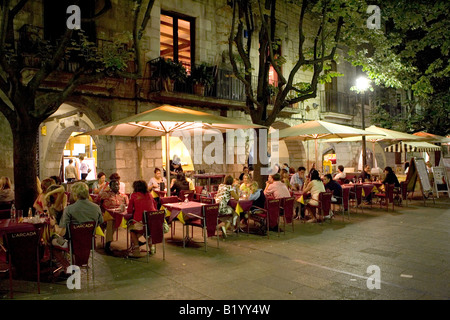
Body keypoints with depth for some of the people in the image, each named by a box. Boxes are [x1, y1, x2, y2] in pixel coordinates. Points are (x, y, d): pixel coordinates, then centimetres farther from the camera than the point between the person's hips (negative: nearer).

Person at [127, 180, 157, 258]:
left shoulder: (134, 195, 5)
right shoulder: (149, 195, 14)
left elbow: (129, 211, 6)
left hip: (140, 222, -4)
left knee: (132, 229, 24)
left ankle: (136, 250, 12)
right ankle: (151, 246, 35)